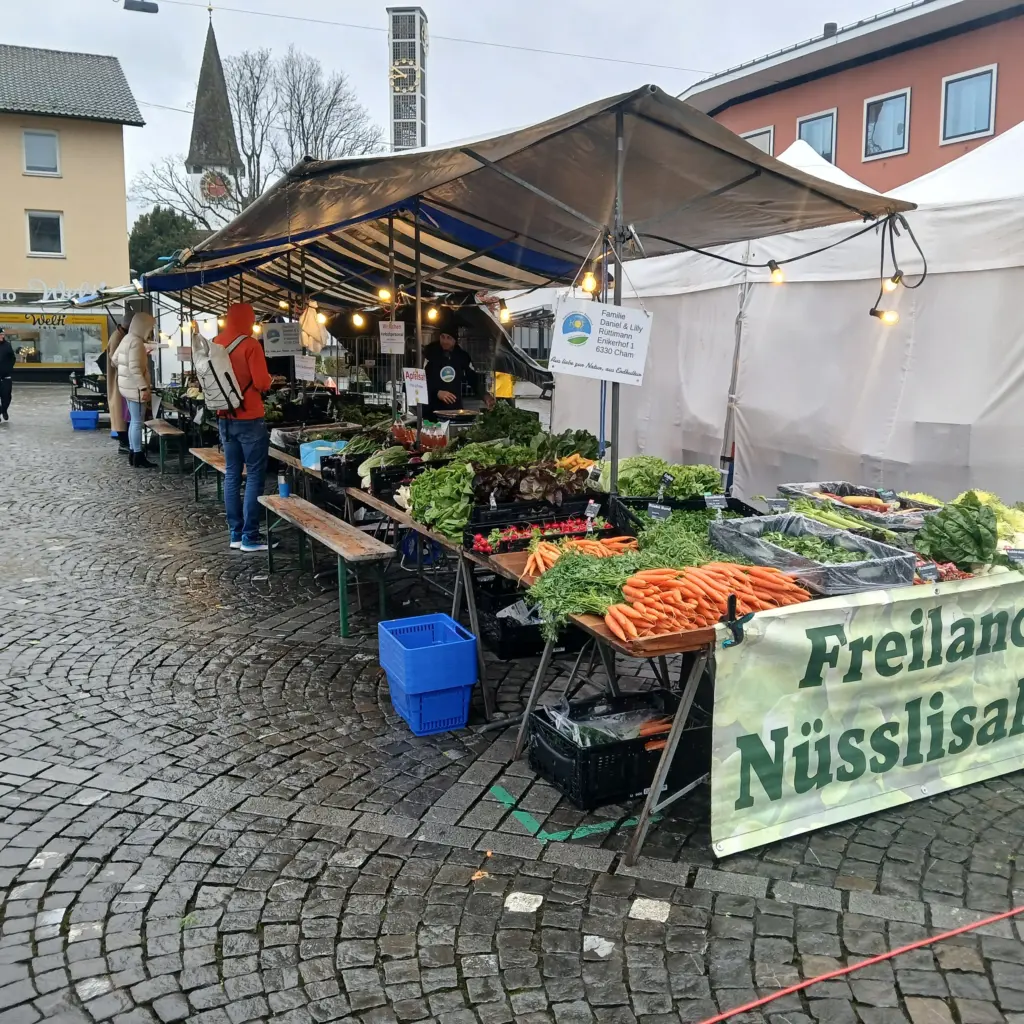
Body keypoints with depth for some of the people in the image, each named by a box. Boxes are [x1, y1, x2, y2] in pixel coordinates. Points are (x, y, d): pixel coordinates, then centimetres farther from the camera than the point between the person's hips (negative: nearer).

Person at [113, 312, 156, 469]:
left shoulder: (128, 338, 13)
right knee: (138, 422, -6)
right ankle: (138, 458, -2)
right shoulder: (136, 342, -18)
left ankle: (133, 454, 21)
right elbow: (135, 368, -25)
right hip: (135, 387, -10)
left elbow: (115, 359, 21)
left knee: (134, 421, 15)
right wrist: (144, 387, -26)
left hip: (128, 386, 10)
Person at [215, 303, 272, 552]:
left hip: (225, 418, 7)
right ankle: (250, 536, -1)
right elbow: (262, 383, -17)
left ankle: (235, 533, 15)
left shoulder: (215, 344, 6)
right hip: (249, 419, -7)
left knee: (232, 475, 11)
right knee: (255, 476, -1)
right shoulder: (250, 344, -13)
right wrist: (269, 380, 3)